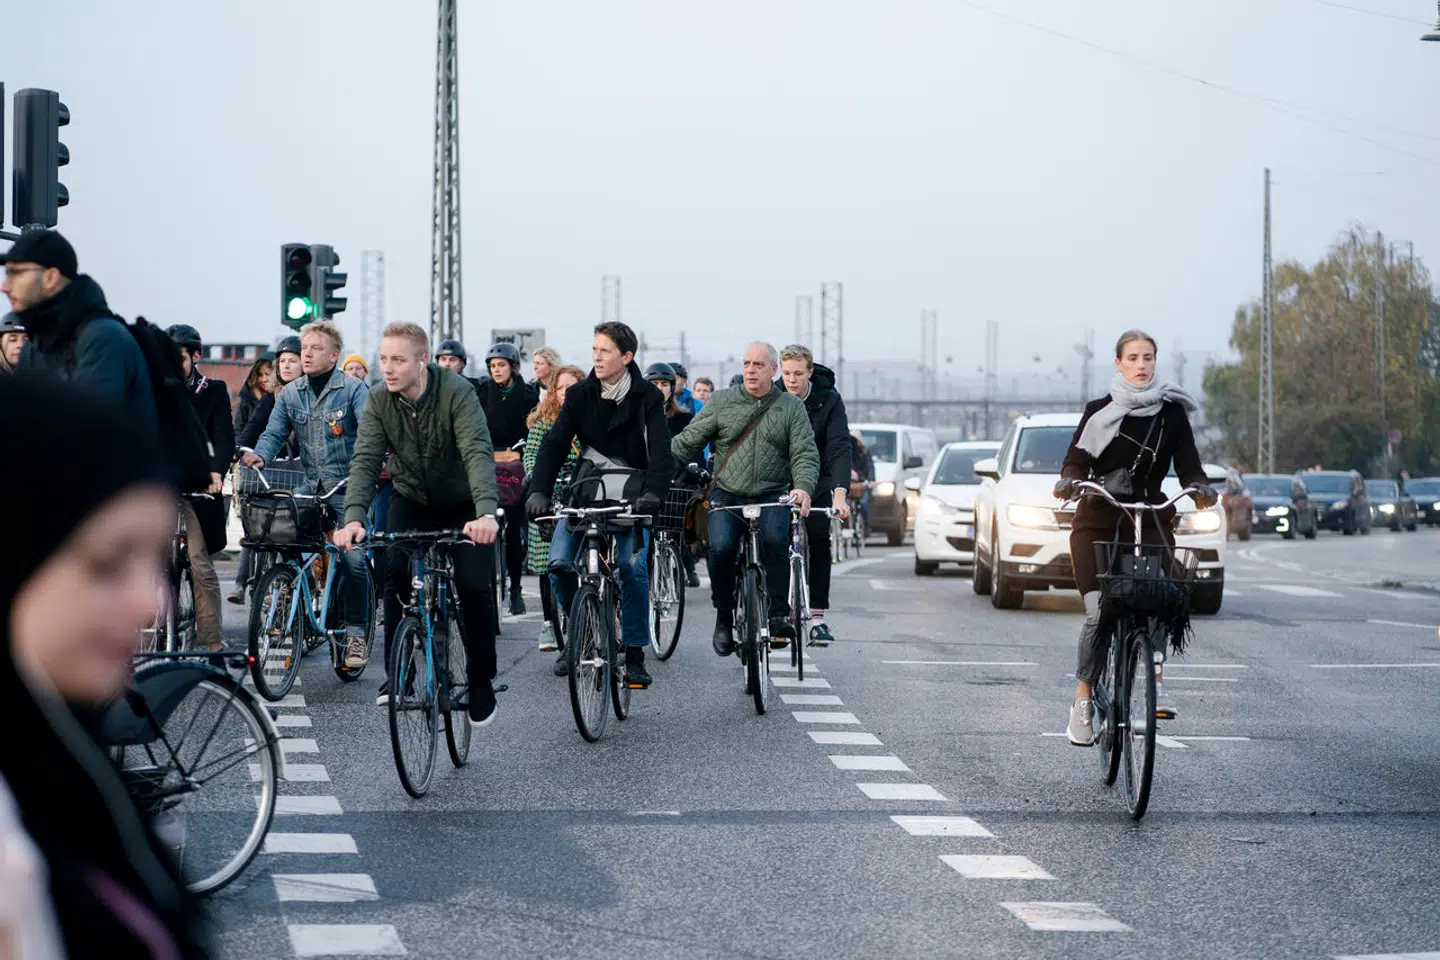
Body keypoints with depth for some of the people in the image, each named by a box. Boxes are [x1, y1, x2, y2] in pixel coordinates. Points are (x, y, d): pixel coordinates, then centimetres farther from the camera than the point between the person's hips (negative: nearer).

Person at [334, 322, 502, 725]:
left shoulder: (456, 392, -28)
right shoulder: (380, 402, -16)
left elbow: (478, 453, -39)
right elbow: (365, 460, -25)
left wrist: (486, 512, -56)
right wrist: (354, 517, -42)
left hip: (463, 504, -3)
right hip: (411, 499, 3)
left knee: (473, 586, -14)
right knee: (396, 572, -19)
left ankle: (480, 682, 5)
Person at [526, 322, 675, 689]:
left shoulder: (647, 398, -7)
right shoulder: (580, 395, -1)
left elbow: (661, 451, -16)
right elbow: (555, 444, -6)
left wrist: (653, 493, -35)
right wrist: (539, 491, -22)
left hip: (630, 496, -2)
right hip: (586, 492, 2)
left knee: (632, 568, -18)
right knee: (559, 563, -14)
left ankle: (634, 654, -7)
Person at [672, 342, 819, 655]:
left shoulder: (791, 407, 8)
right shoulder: (722, 403, 8)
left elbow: (805, 454, 0)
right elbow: (688, 442, 6)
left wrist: (803, 487, -19)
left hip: (772, 497, 0)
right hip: (727, 495, 1)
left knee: (774, 541, -31)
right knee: (721, 547, -25)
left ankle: (779, 614, -19)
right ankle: (724, 617, -4)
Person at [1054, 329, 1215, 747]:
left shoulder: (1172, 413, 7)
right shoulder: (1100, 411, 5)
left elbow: (1188, 467, 3)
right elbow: (1077, 459, -2)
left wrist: (1199, 489, -19)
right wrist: (1069, 480, -24)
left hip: (1150, 519, 1)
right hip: (1097, 521, -1)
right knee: (1099, 613, -14)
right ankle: (1084, 701, -5)